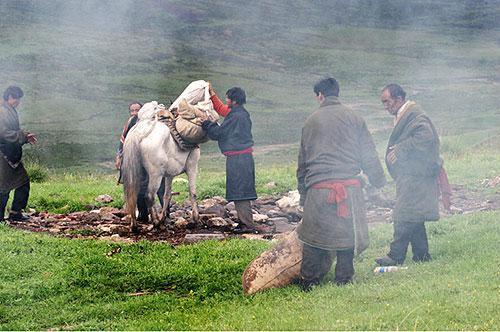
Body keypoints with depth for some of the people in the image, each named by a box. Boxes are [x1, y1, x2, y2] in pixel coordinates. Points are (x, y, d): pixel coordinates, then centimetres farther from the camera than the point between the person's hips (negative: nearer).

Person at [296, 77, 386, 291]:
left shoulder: (311, 121, 12)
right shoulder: (353, 118, 7)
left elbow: (302, 161, 17)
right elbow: (368, 155, 6)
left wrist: (303, 193, 24)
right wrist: (379, 181, 15)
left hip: (318, 188, 1)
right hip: (349, 186, -1)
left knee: (314, 235, 5)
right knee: (346, 233, 8)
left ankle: (308, 283, 6)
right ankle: (344, 280, 11)